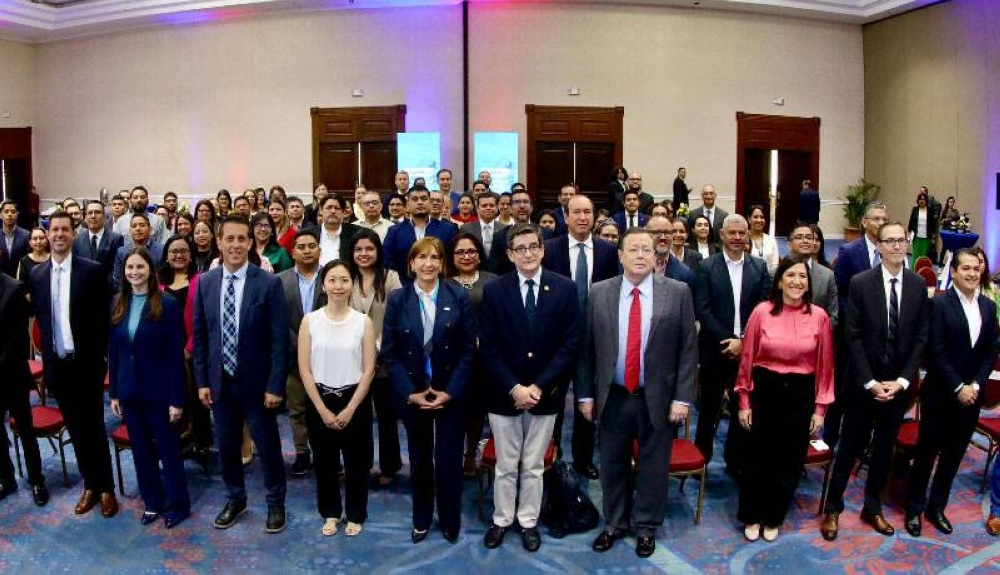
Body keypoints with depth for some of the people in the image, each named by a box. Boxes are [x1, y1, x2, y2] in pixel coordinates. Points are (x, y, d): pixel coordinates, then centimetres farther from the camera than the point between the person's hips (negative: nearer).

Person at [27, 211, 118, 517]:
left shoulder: (92, 270, -7)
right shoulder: (36, 274, 5)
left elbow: (104, 316, -6)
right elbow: (40, 318, 10)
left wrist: (101, 356, -9)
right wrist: (48, 354, 4)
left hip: (86, 363, -4)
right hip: (57, 364, 4)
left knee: (94, 427, 3)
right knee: (75, 429, 13)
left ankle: (106, 487, 17)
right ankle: (90, 485, 26)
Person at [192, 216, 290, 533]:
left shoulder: (269, 283, -12)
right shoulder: (205, 282, 0)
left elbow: (280, 339, -12)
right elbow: (199, 335, 6)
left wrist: (275, 386, -14)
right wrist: (202, 381, 3)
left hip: (256, 381, -3)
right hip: (220, 380, 4)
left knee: (267, 446, 9)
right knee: (227, 445, 16)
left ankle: (275, 502, 29)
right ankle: (235, 499, 37)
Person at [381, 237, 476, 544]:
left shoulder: (459, 298, -4)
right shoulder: (397, 300, -2)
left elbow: (468, 349, -5)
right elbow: (389, 352, -3)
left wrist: (450, 392, -12)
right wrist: (410, 392, -11)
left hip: (451, 394, -1)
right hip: (411, 394, 1)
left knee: (449, 460, 3)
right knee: (419, 459, 14)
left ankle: (450, 521, 25)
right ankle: (421, 519, 34)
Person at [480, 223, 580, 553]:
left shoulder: (565, 288, -3)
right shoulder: (494, 290, -3)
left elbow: (570, 343, -6)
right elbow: (488, 346, -5)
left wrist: (539, 386, -12)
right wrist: (514, 387, -14)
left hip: (545, 393, 0)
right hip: (504, 392, 0)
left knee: (533, 466, 13)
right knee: (506, 466, 12)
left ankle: (528, 522, 30)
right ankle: (501, 520, 30)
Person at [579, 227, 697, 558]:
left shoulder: (678, 293, -4)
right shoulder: (599, 293, -1)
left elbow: (688, 349, -4)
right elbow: (586, 348, 2)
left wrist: (682, 397, -8)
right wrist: (586, 394, 0)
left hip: (658, 399, -1)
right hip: (613, 398, 1)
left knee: (653, 466, 13)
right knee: (612, 464, 15)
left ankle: (646, 527, 33)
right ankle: (615, 523, 36)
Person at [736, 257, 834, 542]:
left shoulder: (819, 316, -4)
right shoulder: (762, 311, -9)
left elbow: (824, 365, 2)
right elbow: (747, 358, -3)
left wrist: (820, 408, 3)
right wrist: (744, 402, -1)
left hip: (800, 393, 2)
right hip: (764, 390, -1)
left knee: (789, 461, 13)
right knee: (757, 458, 8)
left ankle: (773, 518, 33)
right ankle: (752, 517, 29)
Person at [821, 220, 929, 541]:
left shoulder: (918, 286, 0)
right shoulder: (861, 283, -8)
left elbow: (920, 338, 0)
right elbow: (853, 336, -9)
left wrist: (901, 380, -8)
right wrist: (870, 382, -13)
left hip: (898, 384, 3)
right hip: (863, 383, -3)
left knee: (885, 448, 14)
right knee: (851, 445, 5)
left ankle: (873, 508, 31)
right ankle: (833, 508, 19)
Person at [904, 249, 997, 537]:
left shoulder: (988, 306, 6)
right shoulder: (939, 304, -10)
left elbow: (990, 352, 5)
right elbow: (936, 352, -13)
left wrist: (975, 386, -6)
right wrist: (958, 388, -15)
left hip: (971, 396, 5)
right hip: (939, 395, -5)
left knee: (953, 456, 14)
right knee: (926, 453, 7)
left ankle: (936, 507, 30)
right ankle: (914, 508, 21)